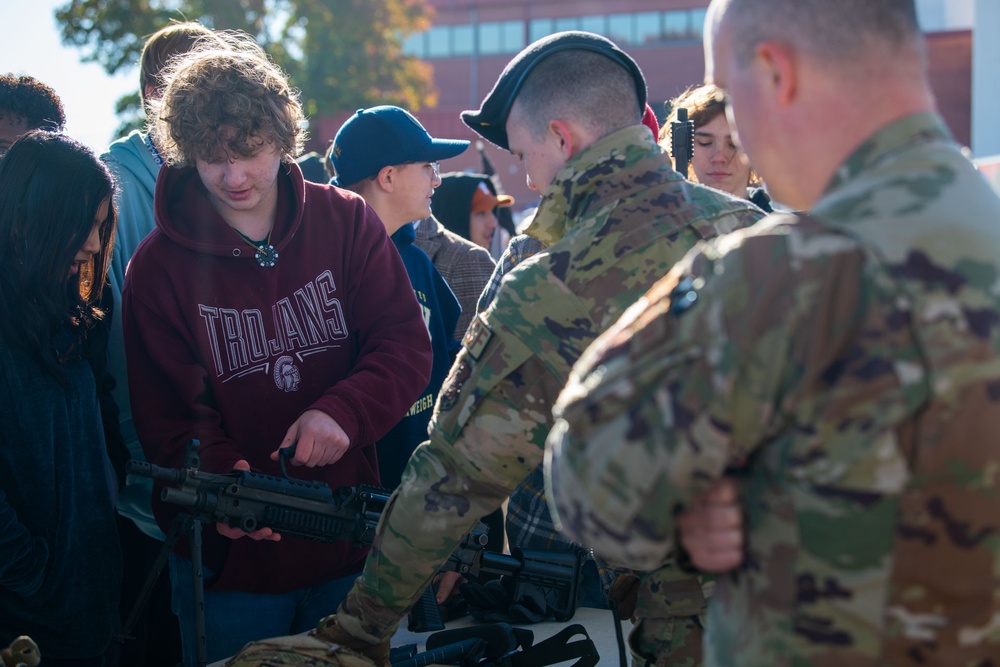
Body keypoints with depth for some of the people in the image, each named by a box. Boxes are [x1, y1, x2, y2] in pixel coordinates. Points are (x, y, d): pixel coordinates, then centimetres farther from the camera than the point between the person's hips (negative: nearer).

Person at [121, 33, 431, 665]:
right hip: (229, 552, -1)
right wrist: (222, 483, -27)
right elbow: (167, 413, -7)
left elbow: (406, 345, -4)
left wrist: (344, 410, -23)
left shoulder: (347, 222, -1)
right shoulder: (159, 267, -5)